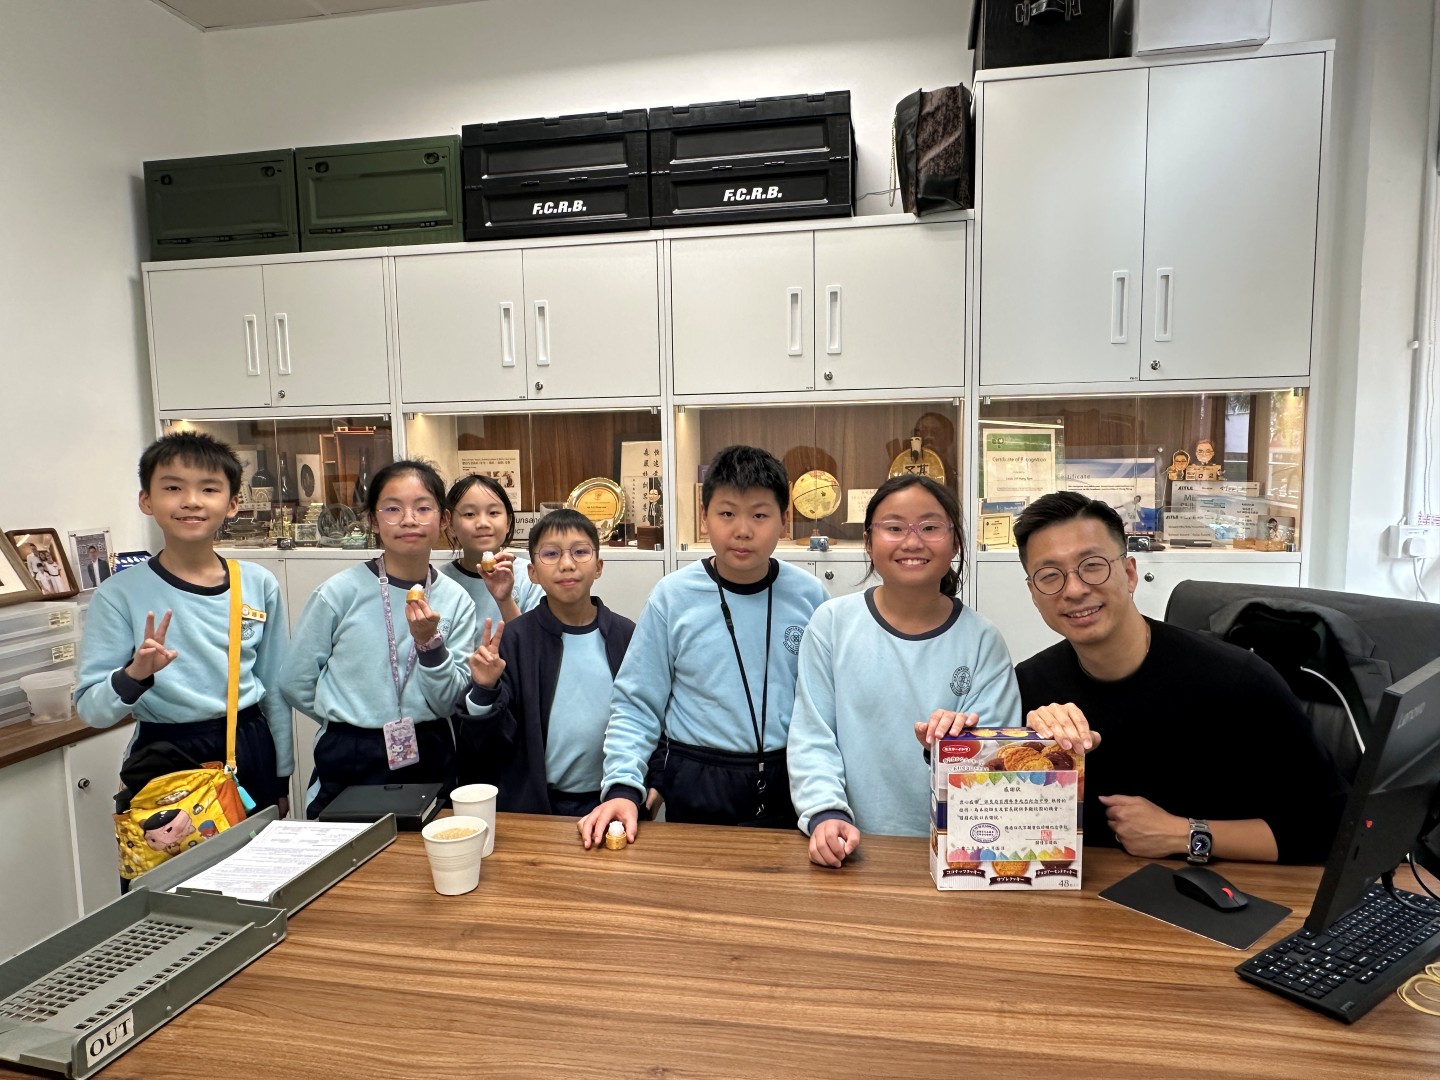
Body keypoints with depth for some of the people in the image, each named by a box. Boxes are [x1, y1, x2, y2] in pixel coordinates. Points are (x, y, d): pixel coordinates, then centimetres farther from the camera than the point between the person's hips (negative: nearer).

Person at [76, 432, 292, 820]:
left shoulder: (259, 584, -1)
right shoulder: (119, 594, -8)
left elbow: (275, 689, 7)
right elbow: (90, 709, -7)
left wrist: (281, 779, 10)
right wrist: (134, 676, -28)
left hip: (251, 754, 2)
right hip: (165, 759, -2)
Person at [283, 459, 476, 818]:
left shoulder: (456, 601, -5)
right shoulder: (340, 593, -10)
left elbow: (449, 703, -6)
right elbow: (296, 682, 0)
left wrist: (430, 642, -20)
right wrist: (350, 722, 7)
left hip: (429, 761, 2)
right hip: (348, 764, -2)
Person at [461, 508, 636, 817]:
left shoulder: (626, 635, -5)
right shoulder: (513, 639, -8)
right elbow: (494, 742, -8)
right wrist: (485, 691, -23)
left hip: (611, 802, 1)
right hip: (532, 805, -1)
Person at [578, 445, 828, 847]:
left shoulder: (808, 595, -5)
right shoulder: (672, 596, -9)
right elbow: (637, 705, -5)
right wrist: (623, 786, -15)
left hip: (787, 784, 1)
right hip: (696, 786, -1)